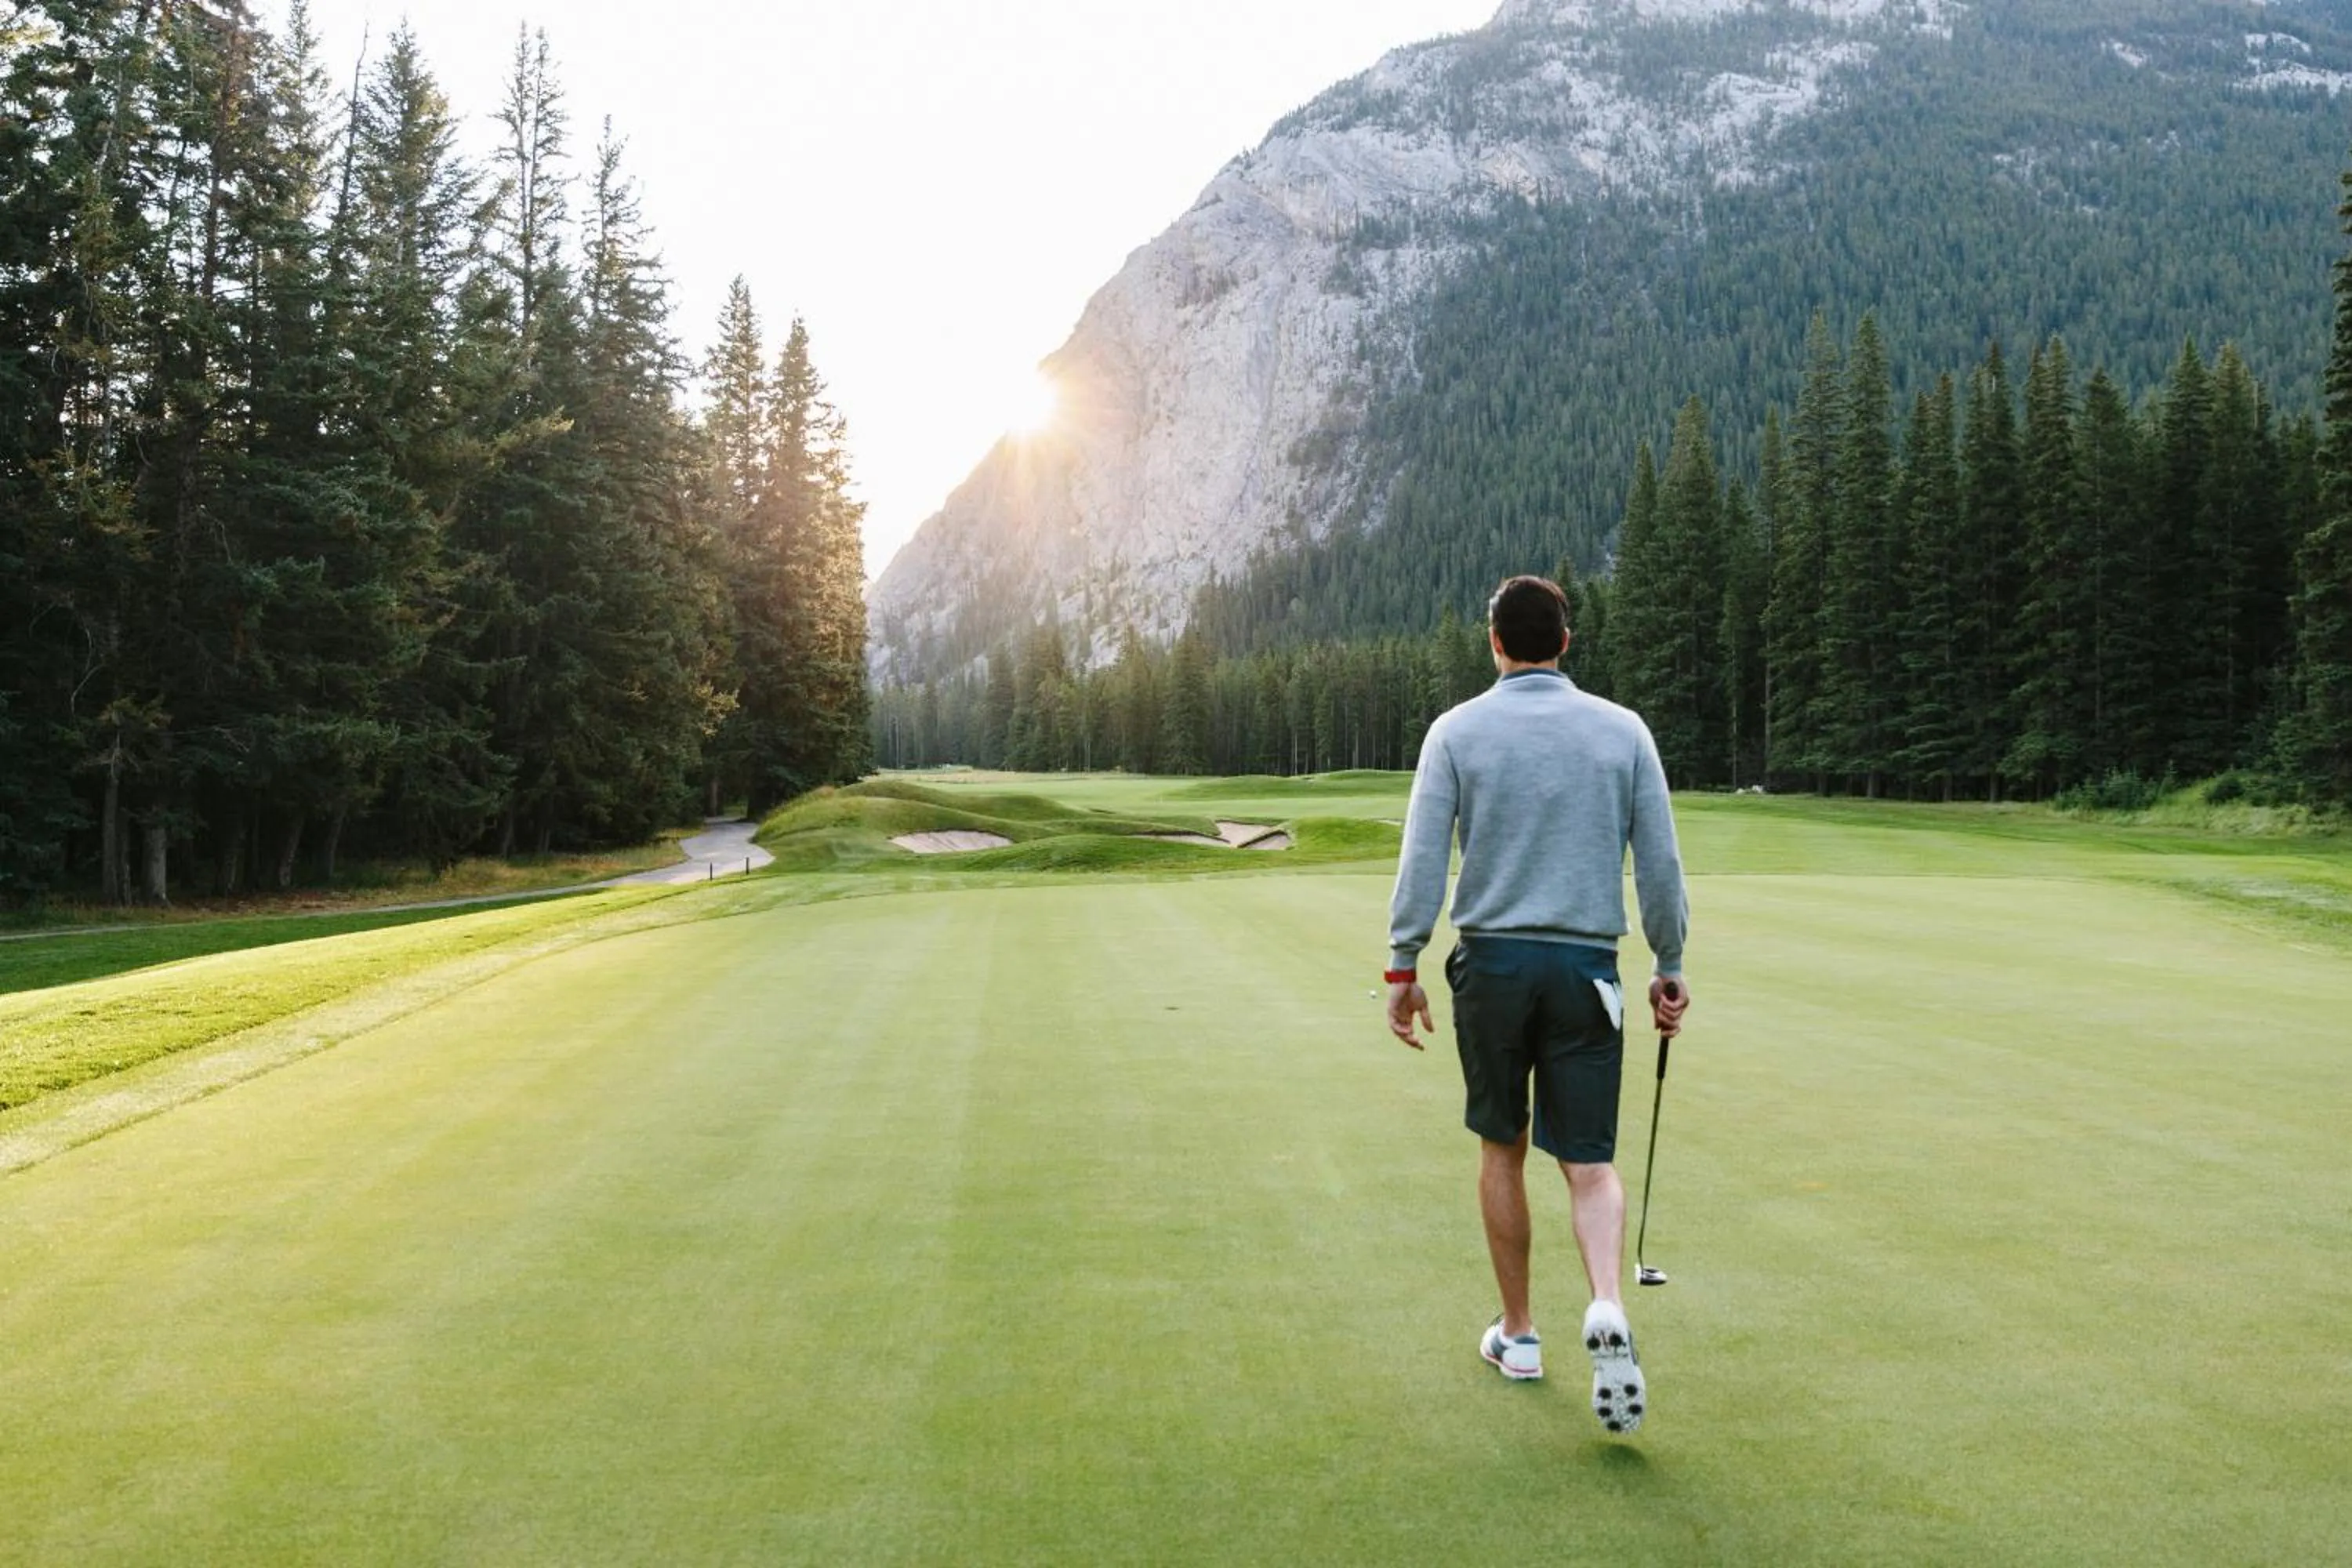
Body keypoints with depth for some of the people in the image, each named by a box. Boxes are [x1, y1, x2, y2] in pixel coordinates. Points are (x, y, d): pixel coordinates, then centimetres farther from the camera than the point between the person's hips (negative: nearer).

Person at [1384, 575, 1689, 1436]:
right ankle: (1607, 1308, -19)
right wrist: (1670, 968, 12)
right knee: (1590, 1161, 6)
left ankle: (1517, 1334, 23)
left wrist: (1403, 967, -1)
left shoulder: (1457, 731, -2)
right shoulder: (1623, 730, 2)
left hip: (1492, 962, 0)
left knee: (1502, 1148, 15)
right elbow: (1660, 864, 2)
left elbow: (1422, 858, -7)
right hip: (1587, 968, 1)